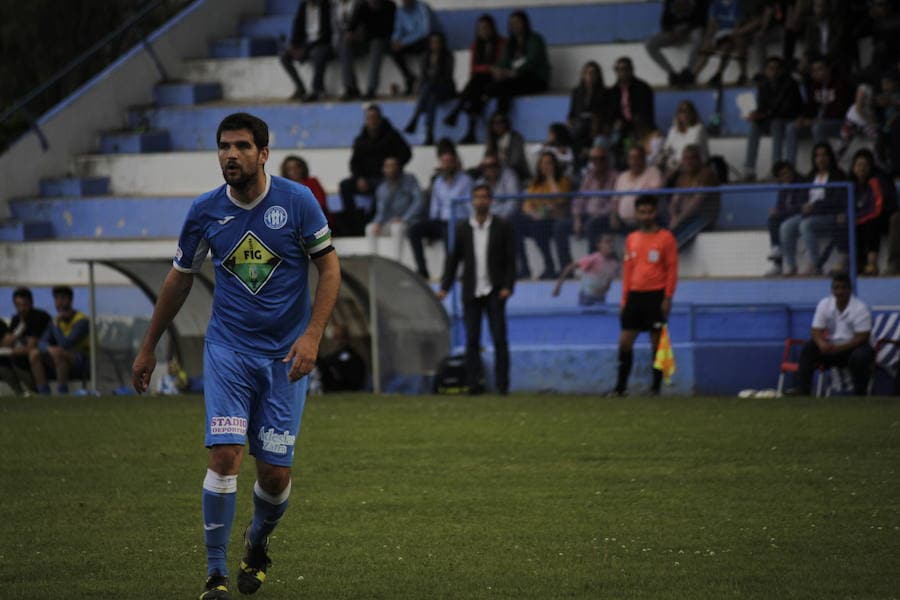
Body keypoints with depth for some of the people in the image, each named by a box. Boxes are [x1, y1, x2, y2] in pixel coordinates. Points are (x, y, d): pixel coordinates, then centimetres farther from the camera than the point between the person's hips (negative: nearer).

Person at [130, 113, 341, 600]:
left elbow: (329, 267, -2)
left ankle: (258, 542, 33)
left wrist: (312, 335, -14)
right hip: (228, 349, 0)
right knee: (225, 454, -17)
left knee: (275, 474, -1)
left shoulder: (297, 201, -7)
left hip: (285, 357, 0)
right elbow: (180, 279, 11)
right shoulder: (204, 211, -2)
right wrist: (148, 348, 16)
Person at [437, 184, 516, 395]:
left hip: (494, 291, -2)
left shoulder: (502, 227, 2)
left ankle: (502, 384, -2)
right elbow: (453, 258, 9)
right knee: (472, 340, 1)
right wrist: (445, 286, 0)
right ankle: (473, 383, 4)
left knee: (499, 339, -5)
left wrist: (507, 286, -10)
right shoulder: (462, 228, 7)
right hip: (471, 292, 2)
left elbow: (510, 259, 1)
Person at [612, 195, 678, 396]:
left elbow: (672, 269, -4)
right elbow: (627, 270, 15)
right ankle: (621, 386, 5)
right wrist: (624, 298, 9)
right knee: (625, 341, 0)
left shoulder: (666, 237, -1)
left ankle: (656, 386, 5)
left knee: (657, 342, -1)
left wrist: (668, 298, -11)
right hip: (635, 295, 4)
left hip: (656, 295, -4)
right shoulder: (631, 239, 13)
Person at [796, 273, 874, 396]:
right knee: (808, 349, -21)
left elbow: (862, 337, -17)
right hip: (831, 346, 4)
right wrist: (822, 343, -26)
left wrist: (839, 348, -29)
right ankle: (802, 394, -22)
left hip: (852, 347, -4)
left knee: (860, 357, -38)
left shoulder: (860, 308, -13)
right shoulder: (824, 304, 1)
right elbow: (816, 330, -1)